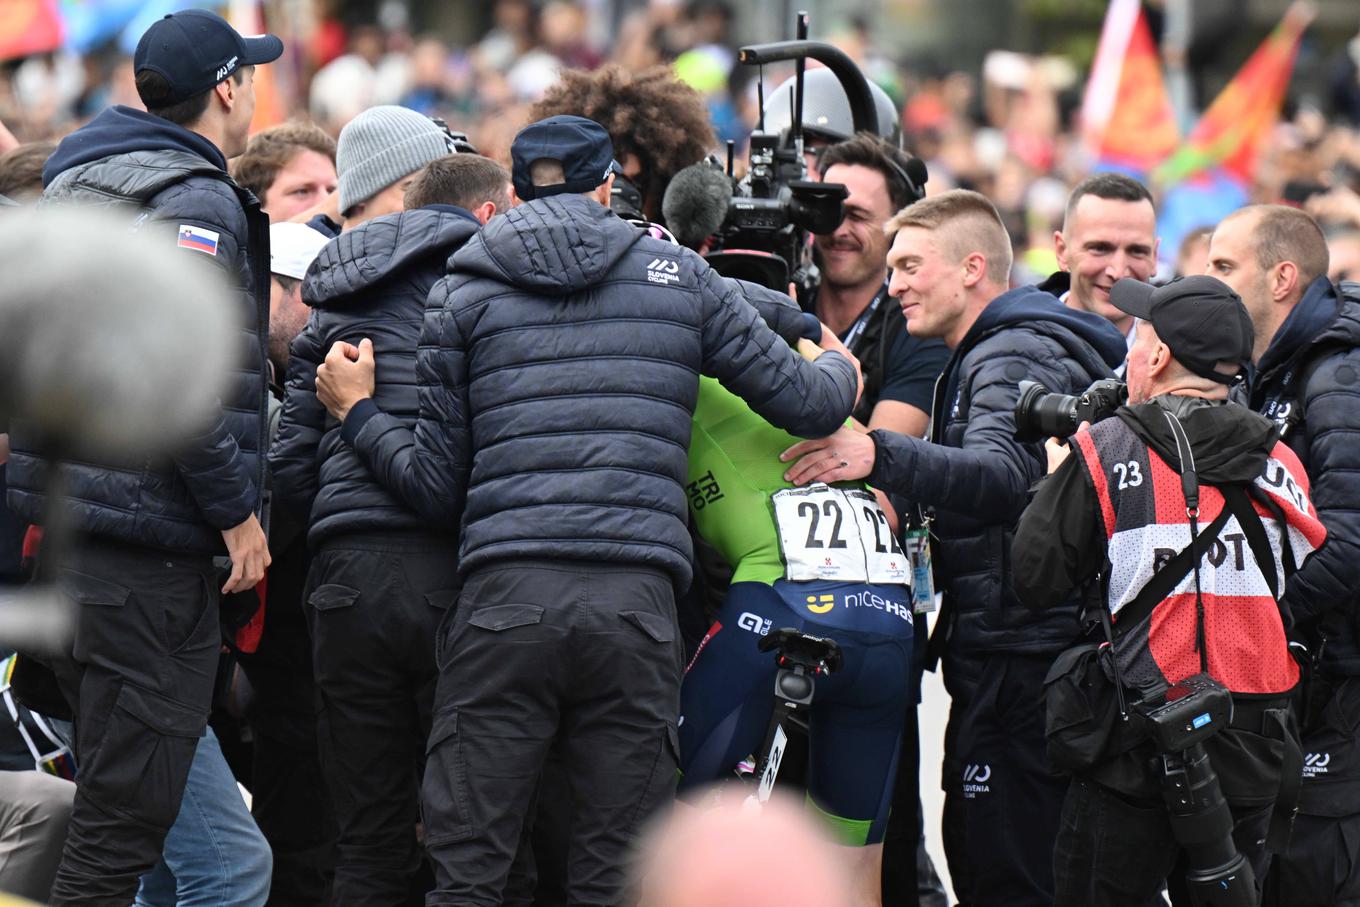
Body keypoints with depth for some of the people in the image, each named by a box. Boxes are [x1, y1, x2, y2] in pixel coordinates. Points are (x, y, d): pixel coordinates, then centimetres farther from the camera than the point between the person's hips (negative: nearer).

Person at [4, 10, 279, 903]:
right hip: (152, 544, -10)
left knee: (112, 789, 17)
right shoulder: (199, 203, -12)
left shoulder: (75, 184, 17)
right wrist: (236, 511, -15)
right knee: (128, 810, -7)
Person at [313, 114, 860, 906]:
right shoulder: (679, 276, 14)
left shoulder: (465, 290, 13)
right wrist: (841, 372, 38)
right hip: (637, 602, 0)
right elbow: (804, 402, 15)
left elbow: (439, 485, 9)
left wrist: (356, 412, 25)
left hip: (505, 601, 0)